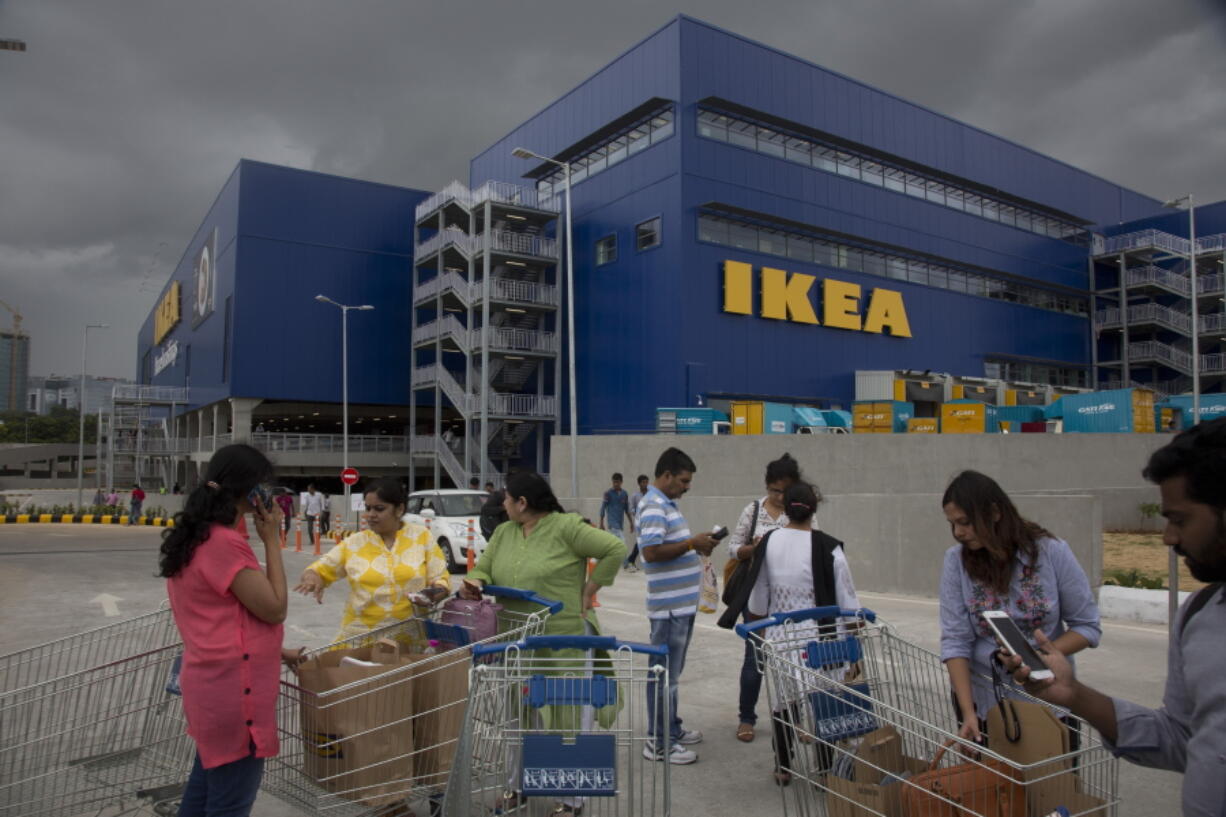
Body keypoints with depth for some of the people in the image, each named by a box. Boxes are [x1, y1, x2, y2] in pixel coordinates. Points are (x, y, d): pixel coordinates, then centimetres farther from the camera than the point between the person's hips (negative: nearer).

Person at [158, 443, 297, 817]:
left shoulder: (198, 534, 10)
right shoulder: (225, 541, -21)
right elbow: (274, 609, -17)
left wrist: (274, 652, 19)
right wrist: (271, 539, -13)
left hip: (212, 677, 10)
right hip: (233, 686, -10)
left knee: (207, 781, 22)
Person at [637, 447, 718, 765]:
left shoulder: (667, 505, 15)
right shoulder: (654, 507, -17)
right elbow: (652, 551, -27)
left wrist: (696, 546, 8)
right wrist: (692, 543, -20)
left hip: (681, 603, 10)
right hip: (669, 606, -10)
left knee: (672, 670, 19)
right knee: (665, 673, 0)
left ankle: (671, 729, 32)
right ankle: (658, 742, 9)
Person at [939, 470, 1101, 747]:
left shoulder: (1052, 552, -11)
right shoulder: (957, 560, -9)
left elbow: (1088, 626, -4)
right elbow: (955, 640, -12)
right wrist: (967, 712, -20)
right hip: (983, 701, 0)